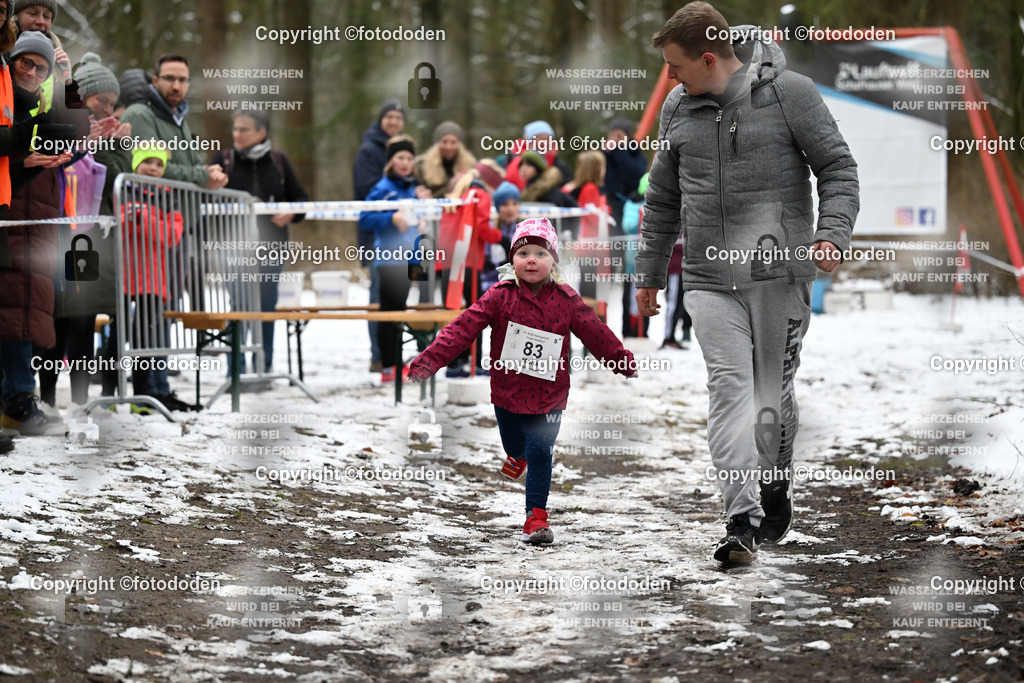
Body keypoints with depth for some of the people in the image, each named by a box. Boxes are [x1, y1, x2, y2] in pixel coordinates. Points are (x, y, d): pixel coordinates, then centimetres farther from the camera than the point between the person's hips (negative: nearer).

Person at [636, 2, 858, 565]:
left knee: (772, 392, 4)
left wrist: (831, 233, -15)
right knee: (728, 386, -12)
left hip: (781, 272, -2)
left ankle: (776, 493, 28)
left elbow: (838, 167, 0)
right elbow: (663, 199, 22)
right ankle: (742, 519, -18)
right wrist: (649, 274, 24)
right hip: (709, 278, 3)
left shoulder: (789, 92, -3)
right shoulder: (678, 107, 11)